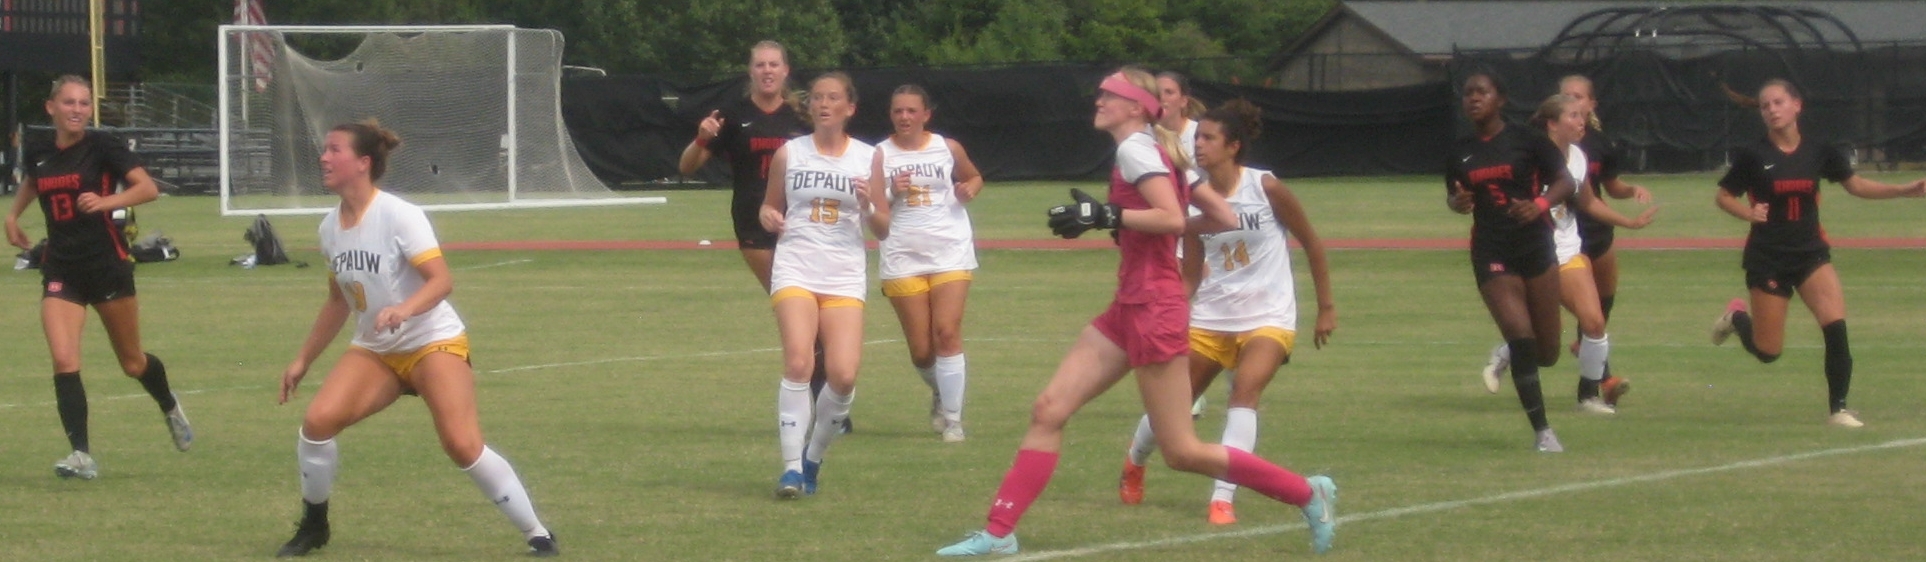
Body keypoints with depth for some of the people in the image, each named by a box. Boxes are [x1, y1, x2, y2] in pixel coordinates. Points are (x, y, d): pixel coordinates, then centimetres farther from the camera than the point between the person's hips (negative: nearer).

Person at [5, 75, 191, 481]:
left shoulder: (103, 147, -9)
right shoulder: (39, 155, 6)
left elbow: (148, 188, -17)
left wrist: (106, 202, -30)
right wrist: (13, 215, 20)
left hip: (107, 264, -3)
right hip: (61, 270, 3)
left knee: (132, 363, 12)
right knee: (64, 360, -16)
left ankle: (170, 408, 44)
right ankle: (81, 454, -14)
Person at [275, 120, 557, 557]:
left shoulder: (397, 215, -18)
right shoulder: (331, 227, 3)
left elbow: (442, 281, -23)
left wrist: (403, 309, -42)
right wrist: (303, 360, 18)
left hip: (434, 342, -6)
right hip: (374, 352, 6)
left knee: (462, 445, -20)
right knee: (318, 420, -15)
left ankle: (537, 535, -7)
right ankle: (313, 526, 5)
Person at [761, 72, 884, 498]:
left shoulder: (868, 158, 7)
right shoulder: (789, 154, 7)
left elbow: (882, 230, 10)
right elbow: (771, 206, 18)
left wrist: (869, 204, -11)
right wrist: (769, 217, -5)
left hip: (845, 278, 1)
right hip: (796, 270, -1)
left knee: (843, 376, -12)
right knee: (798, 363, -21)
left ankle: (813, 460, 12)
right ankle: (791, 467, -15)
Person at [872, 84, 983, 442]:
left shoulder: (948, 148, 5)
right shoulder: (881, 155, 1)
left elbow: (975, 177, 22)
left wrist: (969, 190, 0)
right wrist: (892, 194, -19)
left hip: (950, 253, 0)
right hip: (903, 258, 0)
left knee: (947, 333, -13)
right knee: (921, 349, 3)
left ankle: (953, 419, -7)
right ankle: (939, 395, 34)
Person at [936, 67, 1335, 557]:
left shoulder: (1135, 149, -12)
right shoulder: (1161, 153, 14)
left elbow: (1172, 218, -25)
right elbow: (1223, 218, 13)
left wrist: (1106, 215, -23)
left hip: (1154, 309, -10)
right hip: (1130, 308, 10)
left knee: (1183, 452, -4)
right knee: (1048, 411, 3)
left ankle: (1308, 494, 5)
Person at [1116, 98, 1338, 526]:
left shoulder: (1266, 188, -12)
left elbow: (1312, 244, -1)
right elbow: (1191, 275, 5)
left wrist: (1326, 308, 1)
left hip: (1269, 318, -3)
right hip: (1210, 318, 4)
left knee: (1245, 391, -27)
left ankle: (1222, 499, -27)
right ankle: (1133, 465, 40)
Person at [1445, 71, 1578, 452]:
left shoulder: (1526, 141, -3)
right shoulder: (1461, 152, 5)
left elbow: (1565, 182, -2)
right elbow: (1452, 195, 19)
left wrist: (1540, 204, -22)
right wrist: (1457, 203, -6)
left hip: (1535, 247, 0)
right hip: (1491, 253, 0)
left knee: (1546, 353, 4)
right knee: (1521, 337, -16)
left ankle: (1508, 354, 42)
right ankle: (1542, 431, -7)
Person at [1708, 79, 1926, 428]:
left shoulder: (1818, 152, 1)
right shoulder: (1753, 155, -7)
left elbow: (1856, 185, 11)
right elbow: (1724, 196, 3)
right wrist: (1749, 213, -18)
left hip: (1811, 253, 2)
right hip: (1767, 257, -2)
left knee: (1836, 327, -19)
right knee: (1768, 351, 3)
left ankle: (1838, 408, -8)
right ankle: (1737, 316, 36)